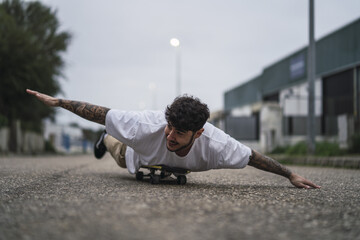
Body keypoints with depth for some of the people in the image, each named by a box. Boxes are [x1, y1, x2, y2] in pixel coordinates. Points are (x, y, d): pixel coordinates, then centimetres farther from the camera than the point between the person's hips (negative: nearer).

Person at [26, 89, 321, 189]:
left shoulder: (216, 145, -48)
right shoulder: (149, 125, -52)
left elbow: (254, 157, -32)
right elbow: (102, 113, -41)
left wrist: (291, 175, -25)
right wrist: (58, 101, -38)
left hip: (180, 166, 2)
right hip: (141, 156, -2)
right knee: (122, 154, 36)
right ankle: (107, 140, 68)